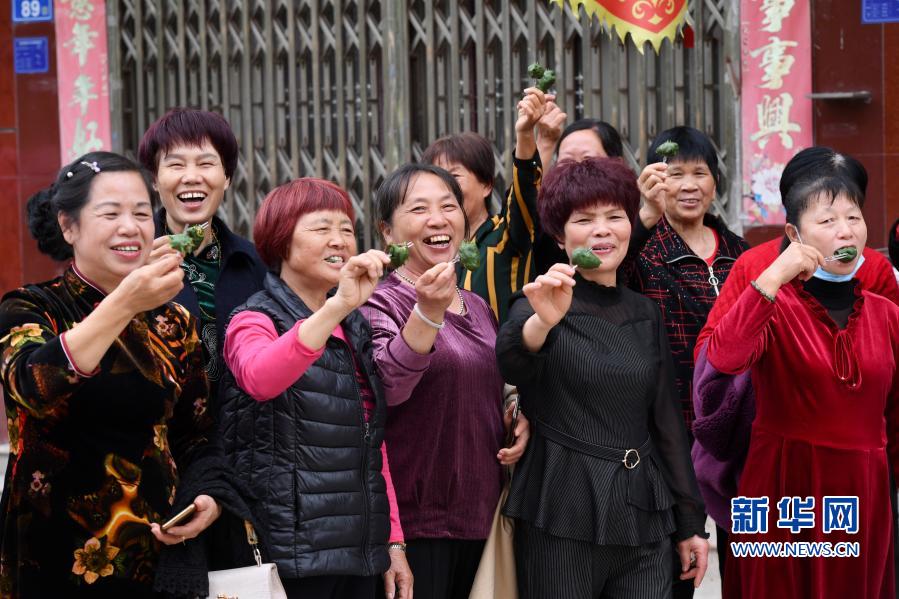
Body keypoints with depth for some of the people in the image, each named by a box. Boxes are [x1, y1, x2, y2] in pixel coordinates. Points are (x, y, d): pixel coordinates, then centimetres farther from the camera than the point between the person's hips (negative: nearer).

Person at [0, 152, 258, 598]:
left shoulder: (174, 324, 8)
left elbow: (195, 437, 12)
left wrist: (210, 497, -8)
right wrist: (123, 305, -35)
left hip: (161, 555, 4)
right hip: (59, 560, -4)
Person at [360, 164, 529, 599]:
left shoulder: (478, 308, 13)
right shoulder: (380, 302, -7)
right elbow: (386, 385, -25)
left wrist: (522, 424, 6)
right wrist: (428, 313, -37)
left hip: (479, 512, 7)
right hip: (414, 523, -6)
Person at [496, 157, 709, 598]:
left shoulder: (646, 314, 12)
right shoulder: (540, 307, -3)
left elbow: (667, 421, 16)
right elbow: (513, 363, -26)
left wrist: (689, 524, 14)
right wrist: (542, 322, -48)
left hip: (644, 518, 4)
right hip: (561, 520, -4)